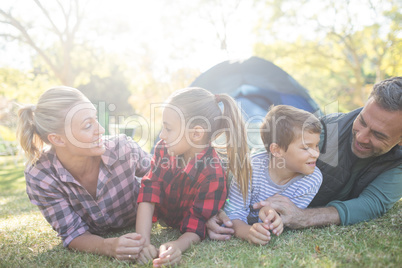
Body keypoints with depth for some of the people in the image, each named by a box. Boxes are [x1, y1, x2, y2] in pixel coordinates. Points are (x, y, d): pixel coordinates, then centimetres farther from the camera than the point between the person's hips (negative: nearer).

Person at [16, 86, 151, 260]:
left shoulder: (123, 148, -30)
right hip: (94, 245, 0)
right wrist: (108, 246, -42)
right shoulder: (39, 176, -27)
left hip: (137, 232, 0)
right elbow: (73, 234, -21)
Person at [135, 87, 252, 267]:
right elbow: (148, 196, -25)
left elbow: (196, 228, -29)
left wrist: (177, 246, -51)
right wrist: (143, 243, -37)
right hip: (162, 225, 3)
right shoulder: (163, 149, -18)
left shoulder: (213, 175, -34)